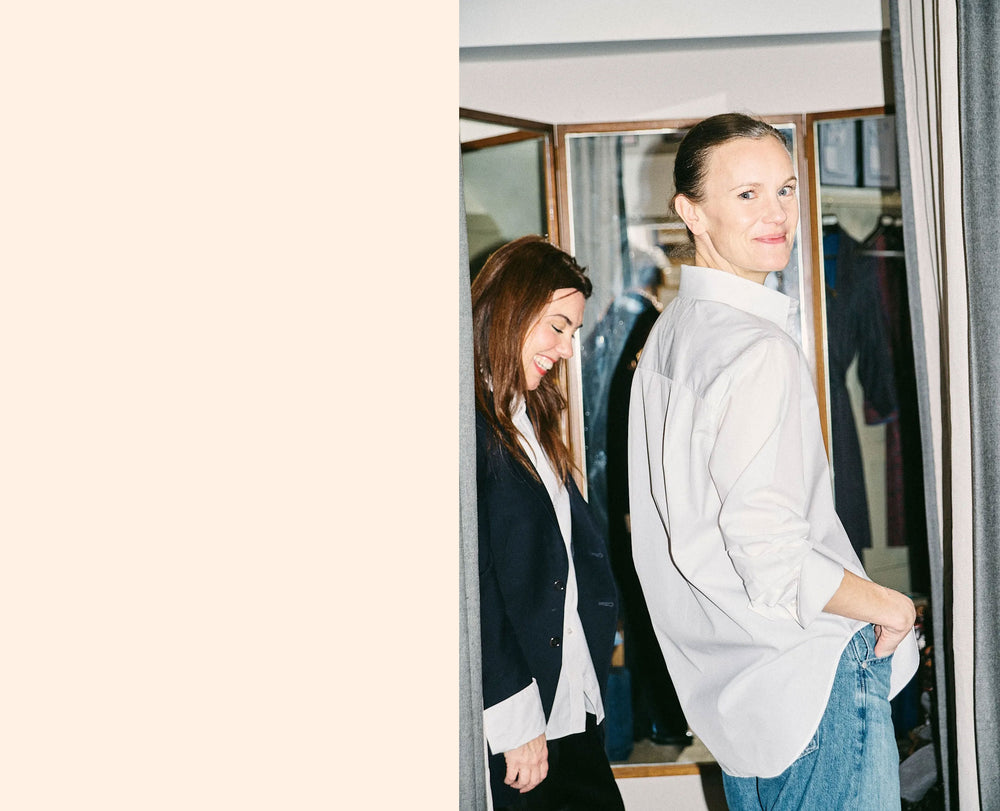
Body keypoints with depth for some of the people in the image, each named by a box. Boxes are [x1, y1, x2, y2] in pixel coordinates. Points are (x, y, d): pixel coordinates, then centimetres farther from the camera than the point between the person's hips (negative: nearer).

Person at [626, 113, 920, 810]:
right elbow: (776, 568, -27)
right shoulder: (761, 349, -22)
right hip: (809, 674, -9)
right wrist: (891, 607, -10)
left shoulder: (670, 330, 8)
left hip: (718, 670, 9)